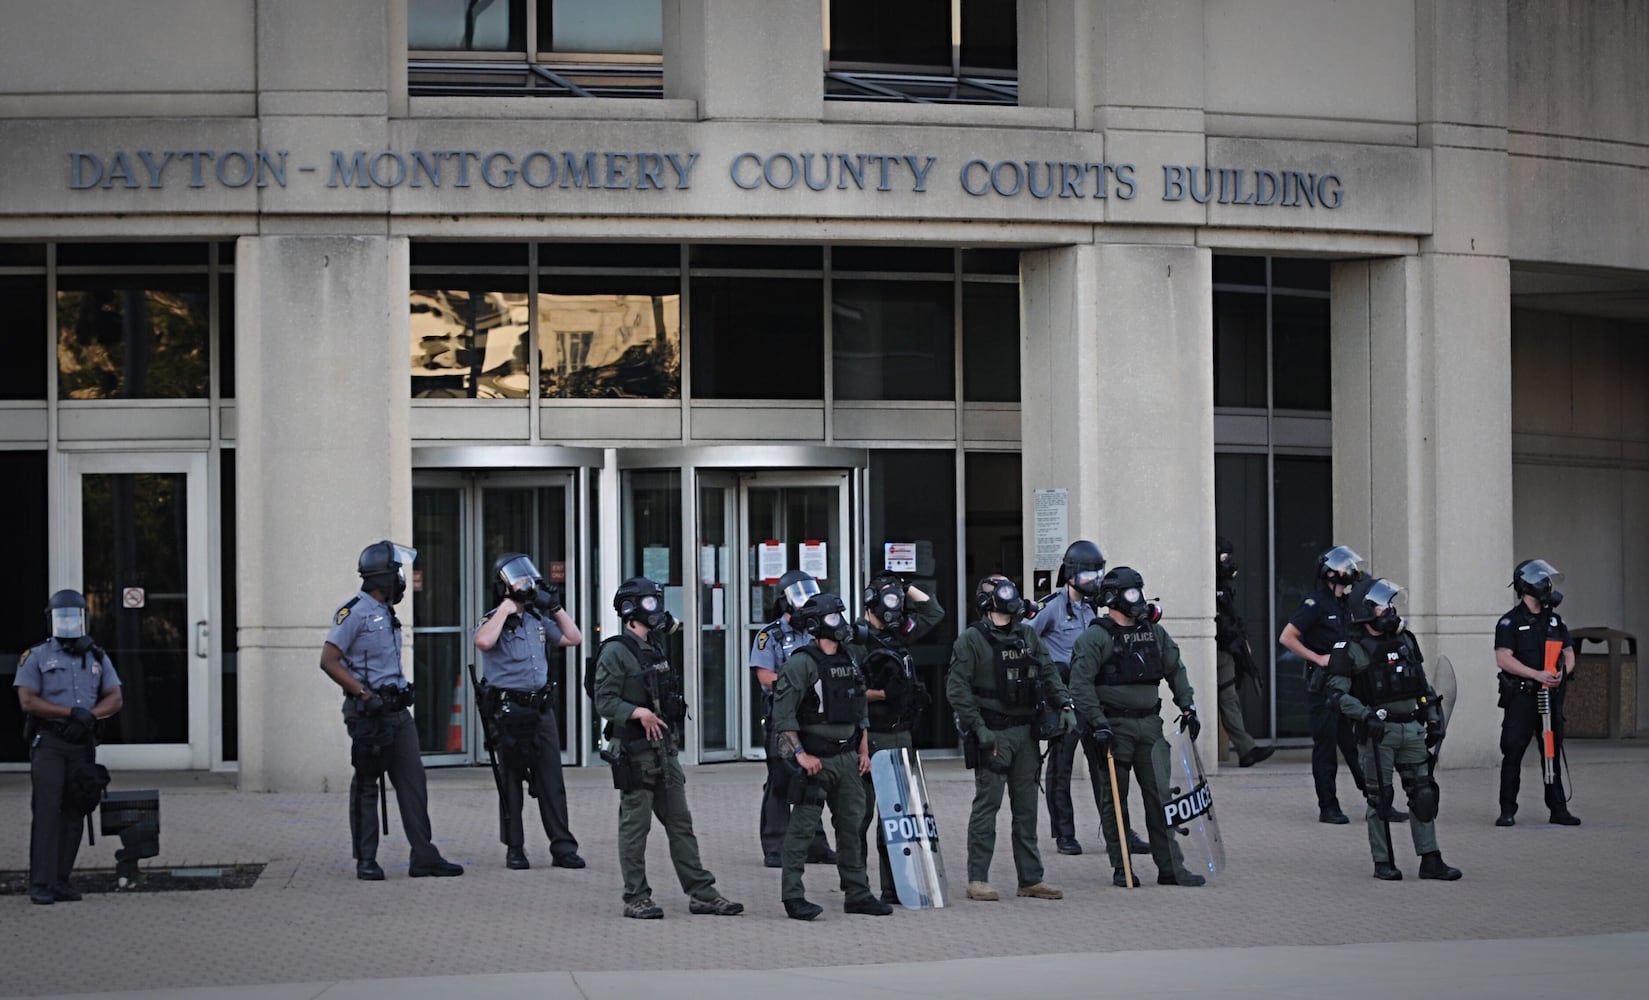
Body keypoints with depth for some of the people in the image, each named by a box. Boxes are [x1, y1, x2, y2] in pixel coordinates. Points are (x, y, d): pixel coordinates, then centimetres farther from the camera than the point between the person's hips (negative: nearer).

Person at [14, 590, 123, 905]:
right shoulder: (37, 657, 1)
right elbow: (27, 701, -9)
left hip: (82, 743, 4)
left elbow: (114, 700, 7)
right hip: (48, 741, -4)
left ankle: (60, 880, 8)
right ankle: (40, 885, -14)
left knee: (74, 811, 3)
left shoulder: (97, 657, 12)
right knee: (47, 809, -11)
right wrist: (72, 712, -16)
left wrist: (90, 716, -13)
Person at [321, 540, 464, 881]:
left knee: (413, 782, 4)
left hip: (398, 710, 8)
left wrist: (402, 694, 17)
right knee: (365, 786, 1)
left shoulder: (386, 613, 16)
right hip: (368, 712, -8)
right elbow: (329, 661, -15)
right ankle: (365, 861, 8)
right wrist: (364, 694, -19)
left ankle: (424, 857, 5)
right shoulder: (354, 612, -10)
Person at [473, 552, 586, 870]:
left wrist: (556, 608, 10)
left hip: (541, 709, 5)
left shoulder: (538, 620, 15)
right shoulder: (494, 620, -4)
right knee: (511, 782, 2)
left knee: (552, 782, 1)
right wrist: (506, 608, -16)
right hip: (508, 710, -5)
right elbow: (484, 641, -27)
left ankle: (563, 847, 2)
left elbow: (574, 638, 20)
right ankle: (514, 850, 10)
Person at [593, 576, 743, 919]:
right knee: (635, 824, -2)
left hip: (664, 749, 8)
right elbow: (605, 702, -16)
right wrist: (639, 713, -27)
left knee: (680, 823, 9)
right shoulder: (616, 653, -10)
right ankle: (636, 898, 4)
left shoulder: (656, 649, 17)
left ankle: (701, 893, 11)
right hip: (634, 751, -8)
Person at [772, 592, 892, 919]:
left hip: (847, 759, 8)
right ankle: (793, 897, -1)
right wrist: (800, 754, -19)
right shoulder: (801, 664, -12)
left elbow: (861, 709, 20)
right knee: (802, 828, -4)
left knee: (851, 826, 11)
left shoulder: (849, 661, 13)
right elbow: (783, 714, -16)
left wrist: (863, 751, 14)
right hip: (815, 760, -8)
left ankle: (857, 894, 19)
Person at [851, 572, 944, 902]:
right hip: (869, 739, -8)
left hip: (900, 738, 8)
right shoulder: (857, 641, -9)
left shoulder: (899, 635, 13)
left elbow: (934, 611, 23)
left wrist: (906, 588, 15)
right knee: (859, 815, -3)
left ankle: (894, 887, 15)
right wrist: (878, 694, -13)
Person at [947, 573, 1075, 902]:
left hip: (1025, 731, 6)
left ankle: (1031, 879, 15)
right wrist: (978, 728, -15)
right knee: (987, 804, -5)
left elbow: (1049, 673, 16)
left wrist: (1065, 704, 1)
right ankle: (978, 880, 0)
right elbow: (957, 688, -10)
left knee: (1027, 807, 9)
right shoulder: (971, 639, -6)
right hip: (992, 733, -6)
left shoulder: (1028, 635, 13)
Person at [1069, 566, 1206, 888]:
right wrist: (1099, 723, -19)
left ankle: (1170, 867, 5)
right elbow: (1080, 685, -12)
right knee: (1114, 798, 2)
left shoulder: (1154, 632, 12)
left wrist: (1187, 707, 12)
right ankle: (1121, 869, 9)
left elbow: (1175, 670, 21)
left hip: (1149, 723, 5)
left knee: (1161, 794, 1)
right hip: (1115, 726, -5)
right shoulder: (1096, 637, -7)